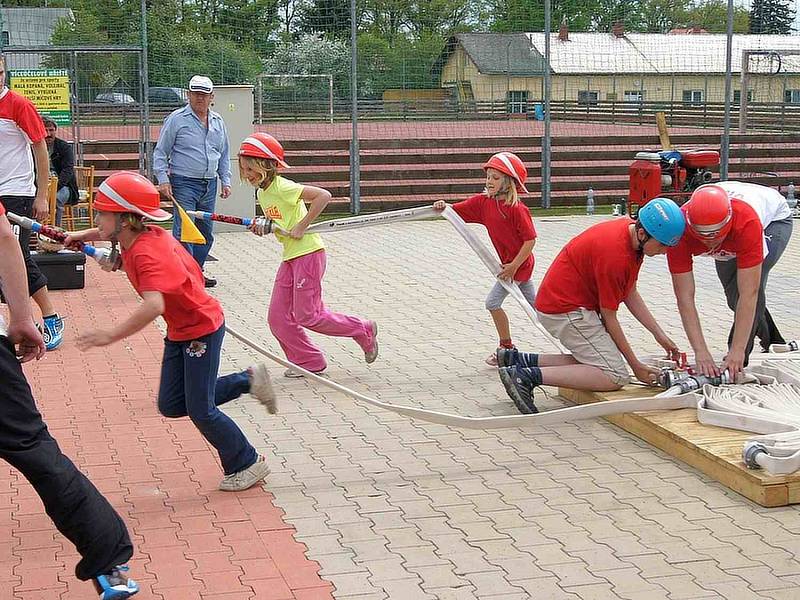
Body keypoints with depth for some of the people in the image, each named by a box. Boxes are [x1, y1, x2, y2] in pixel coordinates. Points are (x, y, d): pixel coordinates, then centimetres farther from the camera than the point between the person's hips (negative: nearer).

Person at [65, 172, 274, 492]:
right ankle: (248, 380, 21)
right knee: (171, 405, 11)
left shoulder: (147, 254, -32)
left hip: (202, 327, -9)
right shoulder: (138, 236, -5)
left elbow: (154, 305, -48)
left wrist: (111, 335, -46)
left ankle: (247, 464, 17)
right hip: (178, 330, 9)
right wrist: (81, 236, 18)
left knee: (200, 410, -3)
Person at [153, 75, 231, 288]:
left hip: (209, 185, 6)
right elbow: (160, 152, -2)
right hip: (184, 183, -6)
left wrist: (226, 181, 14)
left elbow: (224, 156, 22)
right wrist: (163, 180, -11)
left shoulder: (218, 122, 14)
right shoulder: (176, 119, -3)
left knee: (205, 232, 11)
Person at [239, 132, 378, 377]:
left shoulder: (283, 187, -18)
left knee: (306, 316, -5)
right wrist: (262, 226, 1)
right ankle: (309, 362, 16)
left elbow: (323, 195, -26)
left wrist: (302, 226, -23)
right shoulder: (262, 192, 10)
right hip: (289, 257, 9)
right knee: (277, 318, 3)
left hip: (309, 253, -9)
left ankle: (364, 331, 13)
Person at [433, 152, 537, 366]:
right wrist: (443, 207, -24)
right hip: (512, 263, 9)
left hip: (518, 263, -9)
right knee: (535, 305, 18)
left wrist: (514, 266, -23)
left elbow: (530, 239, -22)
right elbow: (457, 210, -3)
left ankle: (507, 347, 5)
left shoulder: (517, 209, -23)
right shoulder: (483, 202, -1)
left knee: (493, 302, -8)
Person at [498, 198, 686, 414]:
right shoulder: (615, 254, -27)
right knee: (615, 377, -14)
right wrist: (636, 366, -9)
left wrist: (660, 335, 7)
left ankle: (519, 359, 10)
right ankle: (529, 376, -19)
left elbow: (631, 295, 12)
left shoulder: (634, 238, 1)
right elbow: (609, 318, -17)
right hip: (565, 309, -10)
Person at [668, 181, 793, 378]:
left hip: (774, 219, -4)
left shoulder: (747, 222, -48)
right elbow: (685, 298, -36)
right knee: (734, 296, 10)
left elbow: (749, 293, -45)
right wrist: (701, 352, -41)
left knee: (752, 289, -24)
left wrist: (737, 351, -47)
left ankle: (739, 362, -11)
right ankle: (773, 343, 37)